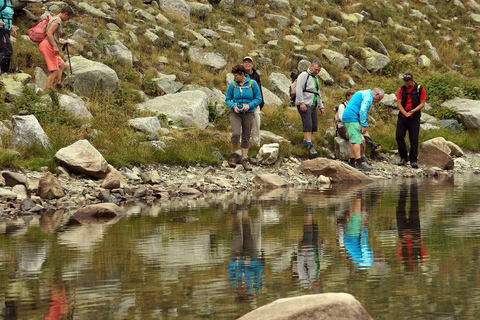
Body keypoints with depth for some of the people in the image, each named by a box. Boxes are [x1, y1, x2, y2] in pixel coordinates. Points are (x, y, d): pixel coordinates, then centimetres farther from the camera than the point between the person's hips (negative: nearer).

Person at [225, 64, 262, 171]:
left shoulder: (252, 83, -3)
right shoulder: (232, 85, 0)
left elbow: (258, 99, 1)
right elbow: (227, 99, 8)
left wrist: (249, 105, -15)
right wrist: (233, 106, -12)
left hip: (248, 113, 1)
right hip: (235, 113, -1)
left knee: (246, 137, 5)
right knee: (236, 134, -18)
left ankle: (244, 159, 14)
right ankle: (233, 155, 2)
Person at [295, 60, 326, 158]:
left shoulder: (315, 78, 25)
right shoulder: (304, 75, -3)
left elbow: (318, 94, 31)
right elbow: (299, 89, -13)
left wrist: (321, 106, 24)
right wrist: (301, 103, -22)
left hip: (313, 105, 9)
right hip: (304, 105, -9)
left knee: (314, 125, 5)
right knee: (308, 124, -16)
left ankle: (305, 141, 20)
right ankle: (310, 146, -23)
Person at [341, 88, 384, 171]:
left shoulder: (363, 93, 26)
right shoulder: (368, 96, -7)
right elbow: (363, 110, -18)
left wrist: (363, 125, 26)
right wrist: (364, 125, -15)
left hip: (346, 117, 10)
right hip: (352, 118, -10)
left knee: (353, 140, 14)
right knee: (356, 140, -14)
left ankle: (352, 161, 16)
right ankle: (359, 163, -20)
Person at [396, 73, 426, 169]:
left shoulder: (420, 89, -2)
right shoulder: (402, 89, 5)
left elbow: (422, 103, -2)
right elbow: (398, 103, 3)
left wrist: (414, 110, -18)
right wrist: (405, 113, -12)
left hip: (414, 118, -3)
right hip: (402, 117, 3)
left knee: (414, 139, -2)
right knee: (399, 136, -3)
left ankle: (413, 160, 4)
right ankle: (403, 157, 11)